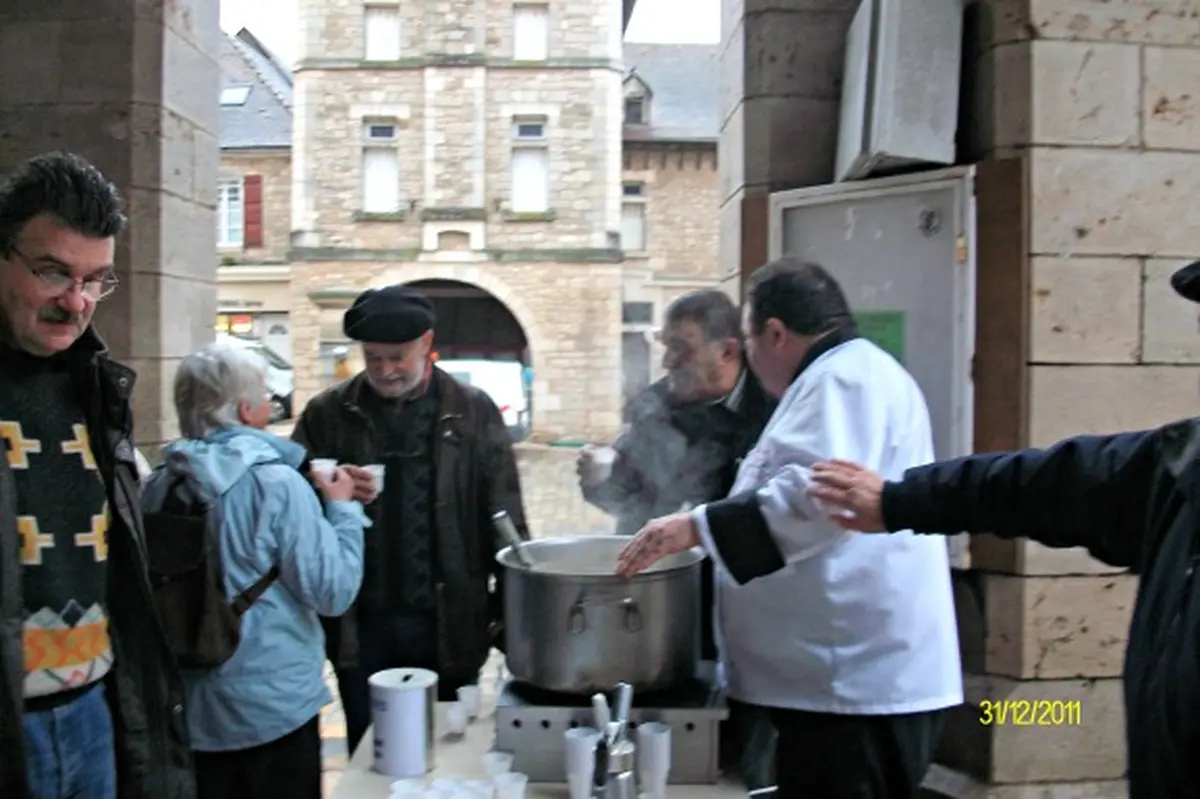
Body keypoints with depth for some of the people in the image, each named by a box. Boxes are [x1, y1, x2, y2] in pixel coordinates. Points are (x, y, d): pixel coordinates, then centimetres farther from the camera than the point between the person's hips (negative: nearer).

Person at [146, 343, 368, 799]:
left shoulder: (159, 486, -3)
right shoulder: (276, 483, -19)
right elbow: (333, 591, -18)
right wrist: (342, 508, -5)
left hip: (192, 707, 5)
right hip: (275, 705, -5)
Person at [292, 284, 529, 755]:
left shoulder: (473, 412, 0)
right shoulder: (327, 413, 3)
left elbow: (504, 521, 1)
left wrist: (511, 615, -1)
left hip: (448, 623, -1)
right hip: (360, 625, 1)